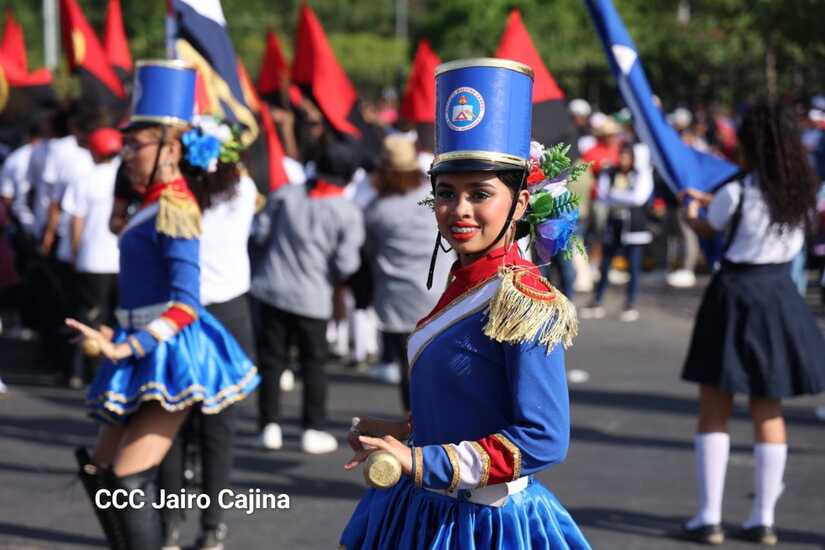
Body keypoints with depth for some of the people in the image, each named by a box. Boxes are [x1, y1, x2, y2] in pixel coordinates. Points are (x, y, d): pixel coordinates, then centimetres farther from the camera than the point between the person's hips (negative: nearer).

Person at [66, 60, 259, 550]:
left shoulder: (174, 207, -16)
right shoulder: (158, 201, 11)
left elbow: (186, 304, -22)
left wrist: (128, 348, -31)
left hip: (172, 353, -10)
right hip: (147, 351, 10)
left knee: (130, 476, -15)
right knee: (98, 468, 14)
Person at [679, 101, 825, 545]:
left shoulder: (737, 193, -16)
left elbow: (707, 229, 5)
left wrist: (691, 211, 28)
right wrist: (708, 199, 33)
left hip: (735, 295, -5)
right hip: (778, 294, 5)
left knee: (714, 409, 5)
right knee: (768, 410, 12)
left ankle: (709, 517, 4)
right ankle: (763, 518, 13)